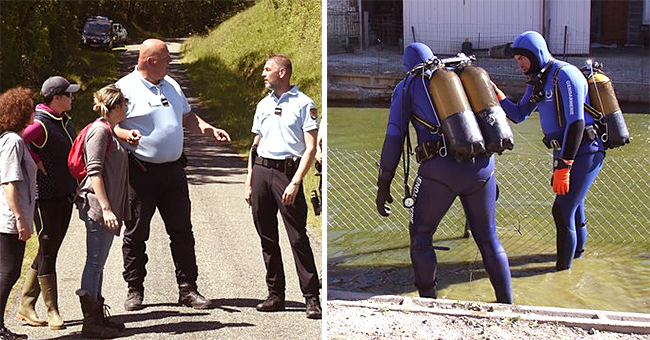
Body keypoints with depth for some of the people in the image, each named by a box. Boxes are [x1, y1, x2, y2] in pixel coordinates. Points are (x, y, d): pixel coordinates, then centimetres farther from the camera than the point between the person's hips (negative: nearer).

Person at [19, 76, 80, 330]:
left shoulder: (64, 120, 12)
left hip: (66, 194, 9)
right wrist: (36, 161, -19)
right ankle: (53, 311, 5)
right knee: (47, 251, -2)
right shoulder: (40, 124, -16)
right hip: (46, 195, -9)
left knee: (50, 251, 12)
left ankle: (26, 306, 21)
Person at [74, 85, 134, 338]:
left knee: (97, 263, 13)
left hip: (105, 209, 10)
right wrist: (105, 208, -23)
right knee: (95, 263, -7)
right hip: (97, 206, -10)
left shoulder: (108, 131, 18)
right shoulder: (99, 130, -12)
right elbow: (94, 172, -18)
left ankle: (98, 318, 19)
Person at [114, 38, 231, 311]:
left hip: (173, 170, 6)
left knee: (182, 230, 6)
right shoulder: (125, 88, -6)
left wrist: (210, 130, 9)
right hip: (140, 173, -5)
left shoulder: (171, 85, 15)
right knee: (136, 233, 3)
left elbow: (187, 117, 25)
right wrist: (126, 135, -28)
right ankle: (134, 290, 15)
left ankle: (187, 289, 12)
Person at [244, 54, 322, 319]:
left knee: (298, 237, -9)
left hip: (287, 171, -6)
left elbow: (310, 148, -7)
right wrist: (249, 182, 14)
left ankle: (311, 298, -6)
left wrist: (295, 182, -17)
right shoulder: (263, 105, 18)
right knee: (267, 237, 7)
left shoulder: (304, 104, -1)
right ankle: (275, 294, 15)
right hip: (261, 171, 6)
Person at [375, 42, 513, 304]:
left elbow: (394, 138, 5)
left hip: (441, 168, -4)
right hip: (480, 165, 4)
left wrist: (383, 186, 9)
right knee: (487, 238, 18)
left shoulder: (406, 87, 12)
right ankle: (507, 304, 20)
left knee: (420, 237, 14)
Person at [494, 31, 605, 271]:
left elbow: (576, 123, -25)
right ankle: (577, 249, 46)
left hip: (584, 152, -9)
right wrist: (496, 95, -4)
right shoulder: (538, 80, 10)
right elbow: (519, 115, 15)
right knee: (573, 204, 25)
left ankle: (564, 264, 2)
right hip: (565, 152, 9)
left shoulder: (565, 75, -20)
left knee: (562, 210, -10)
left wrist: (563, 167, -28)